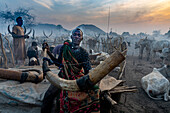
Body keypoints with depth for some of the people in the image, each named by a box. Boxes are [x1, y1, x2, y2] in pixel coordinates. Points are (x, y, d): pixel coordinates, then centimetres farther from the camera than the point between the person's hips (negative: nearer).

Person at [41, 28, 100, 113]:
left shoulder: (83, 53, 2)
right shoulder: (64, 47, 7)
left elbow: (88, 70, -6)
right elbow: (58, 63, 12)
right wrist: (48, 52, 7)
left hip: (77, 77, -1)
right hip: (63, 76, 1)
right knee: (49, 95, -19)